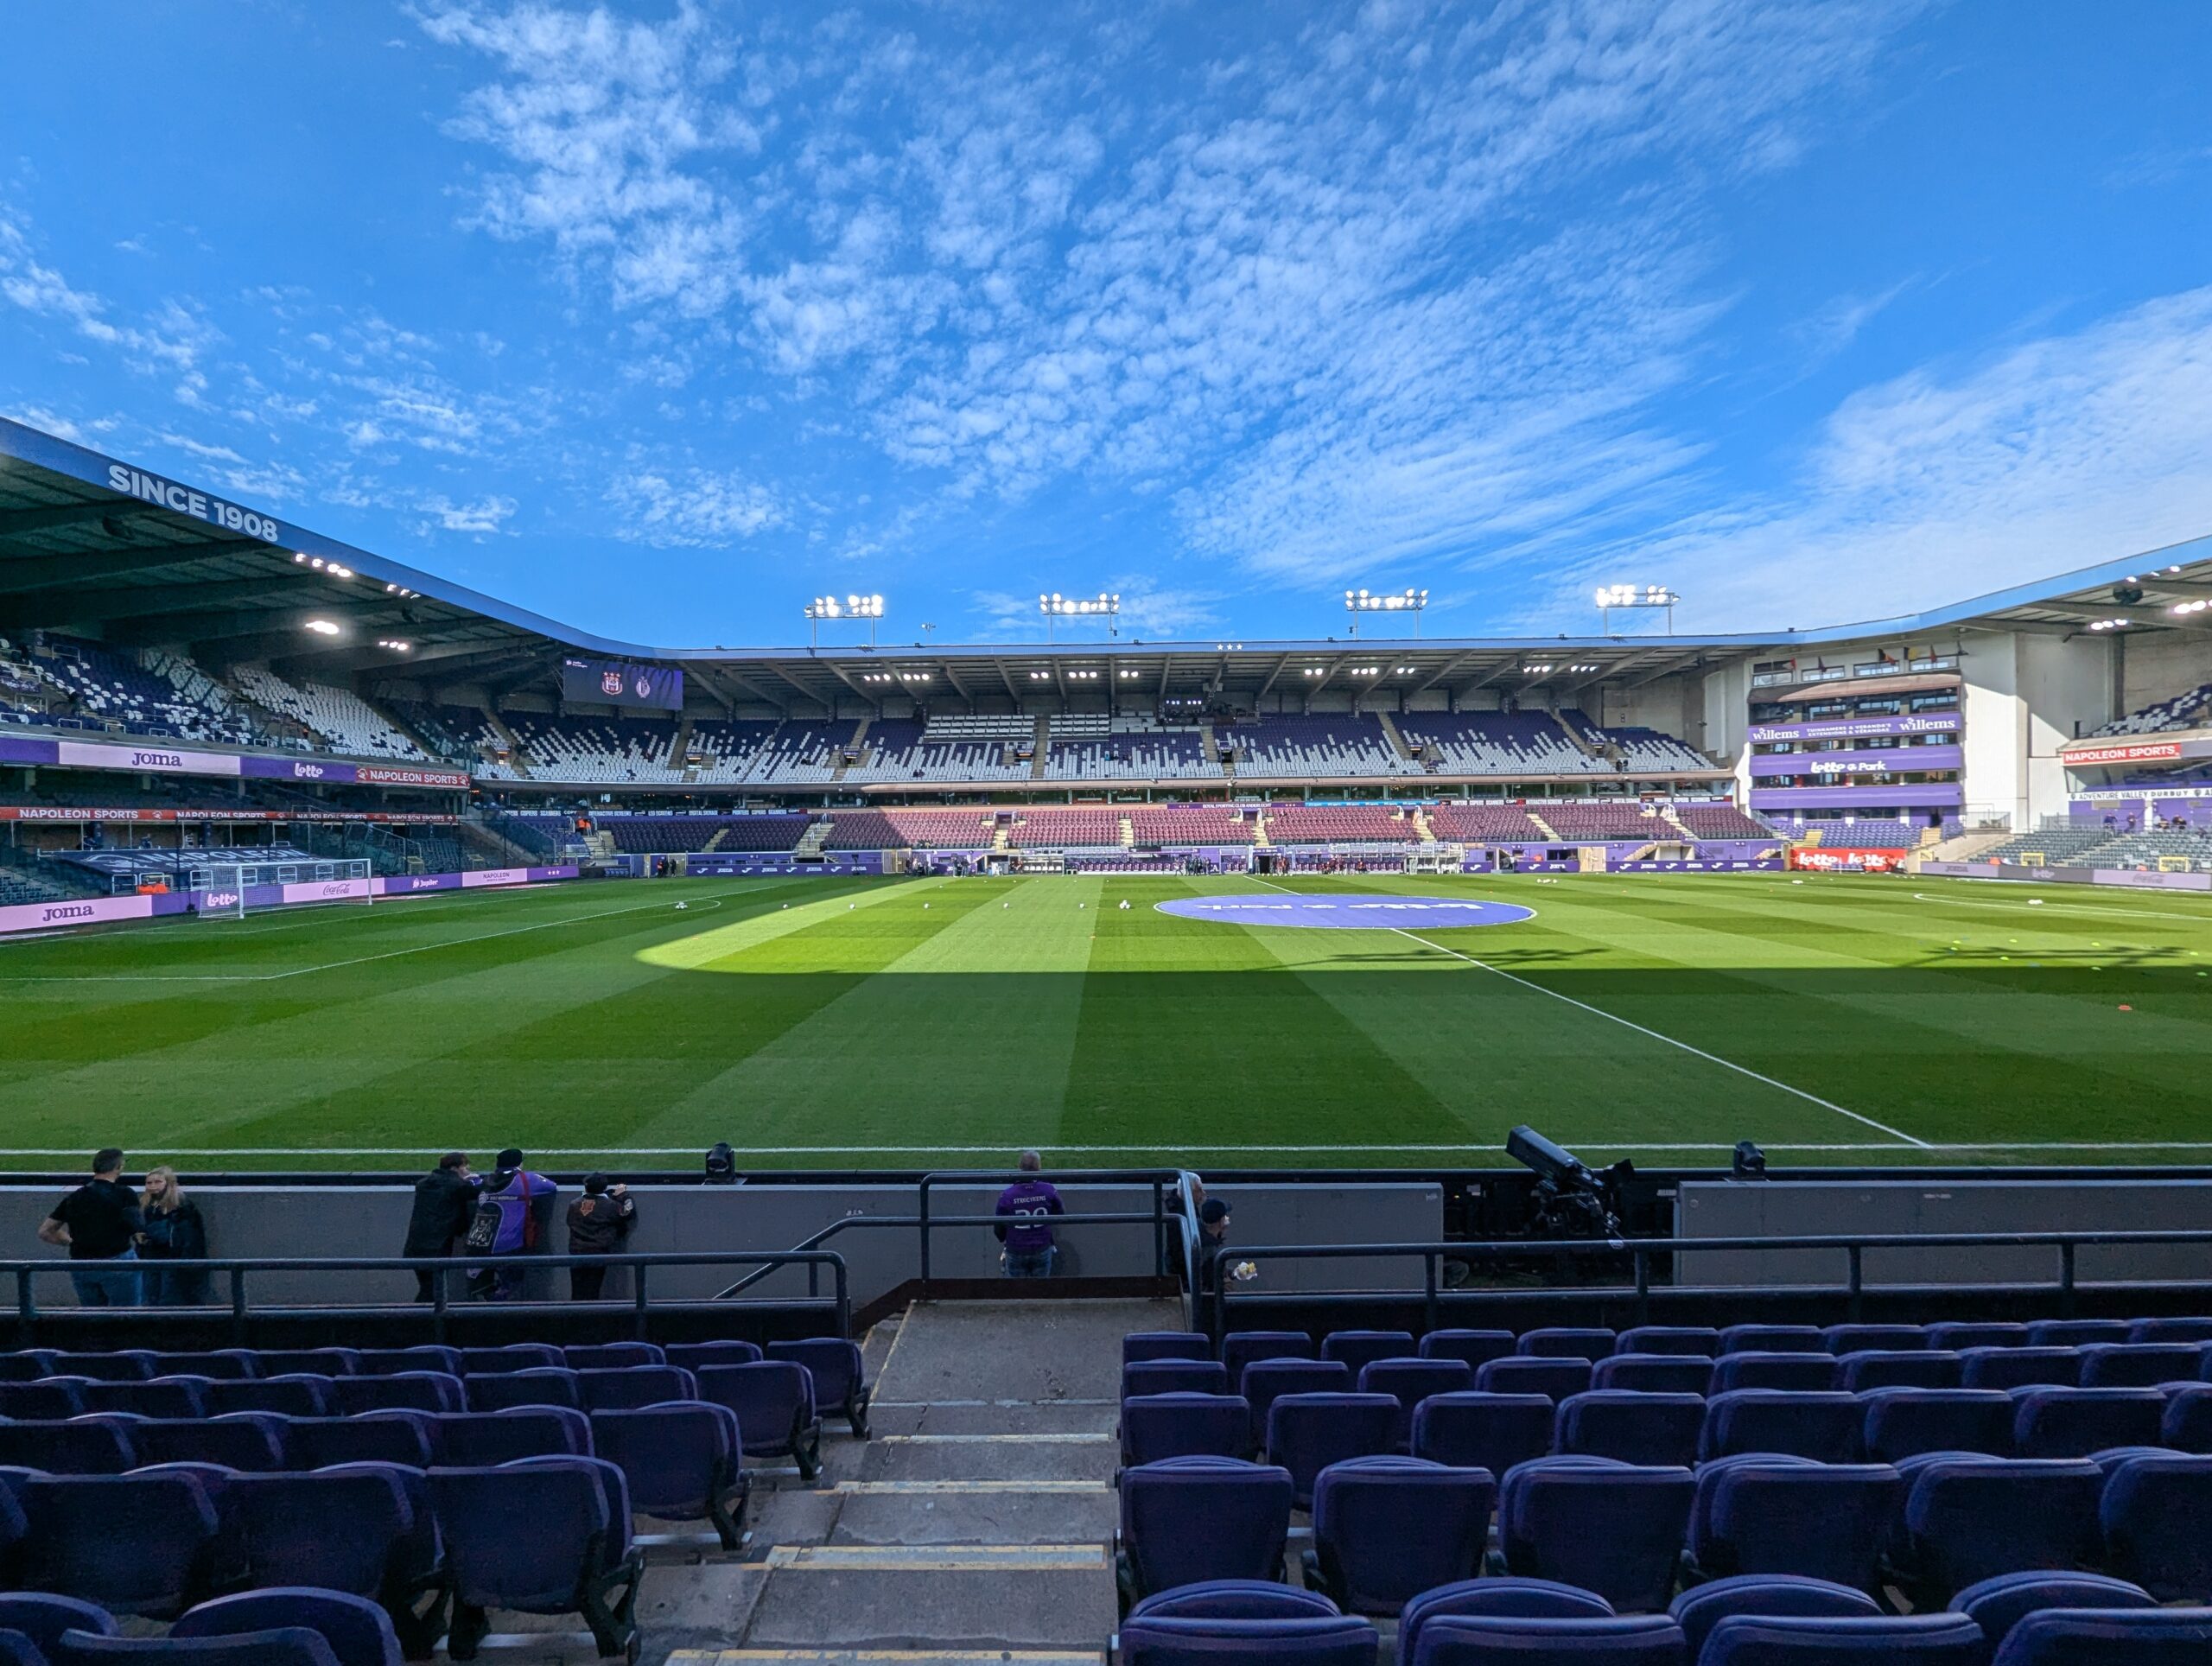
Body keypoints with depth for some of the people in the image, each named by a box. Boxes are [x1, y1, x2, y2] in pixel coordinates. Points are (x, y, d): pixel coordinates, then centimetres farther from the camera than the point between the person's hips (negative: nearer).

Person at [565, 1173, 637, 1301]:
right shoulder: (609, 1206, -9)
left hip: (576, 1254, 3)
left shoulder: (573, 1205, 3)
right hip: (598, 1254, -3)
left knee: (577, 1294, 10)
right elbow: (628, 1212, 0)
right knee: (591, 1294, 2)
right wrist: (623, 1194, 15)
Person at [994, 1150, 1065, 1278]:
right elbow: (1060, 1215, -1)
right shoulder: (1048, 1190, -17)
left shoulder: (1007, 1195, -19)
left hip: (1016, 1252, -1)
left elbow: (999, 1228, -7)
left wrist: (1003, 1240, 15)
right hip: (1042, 1250, 1)